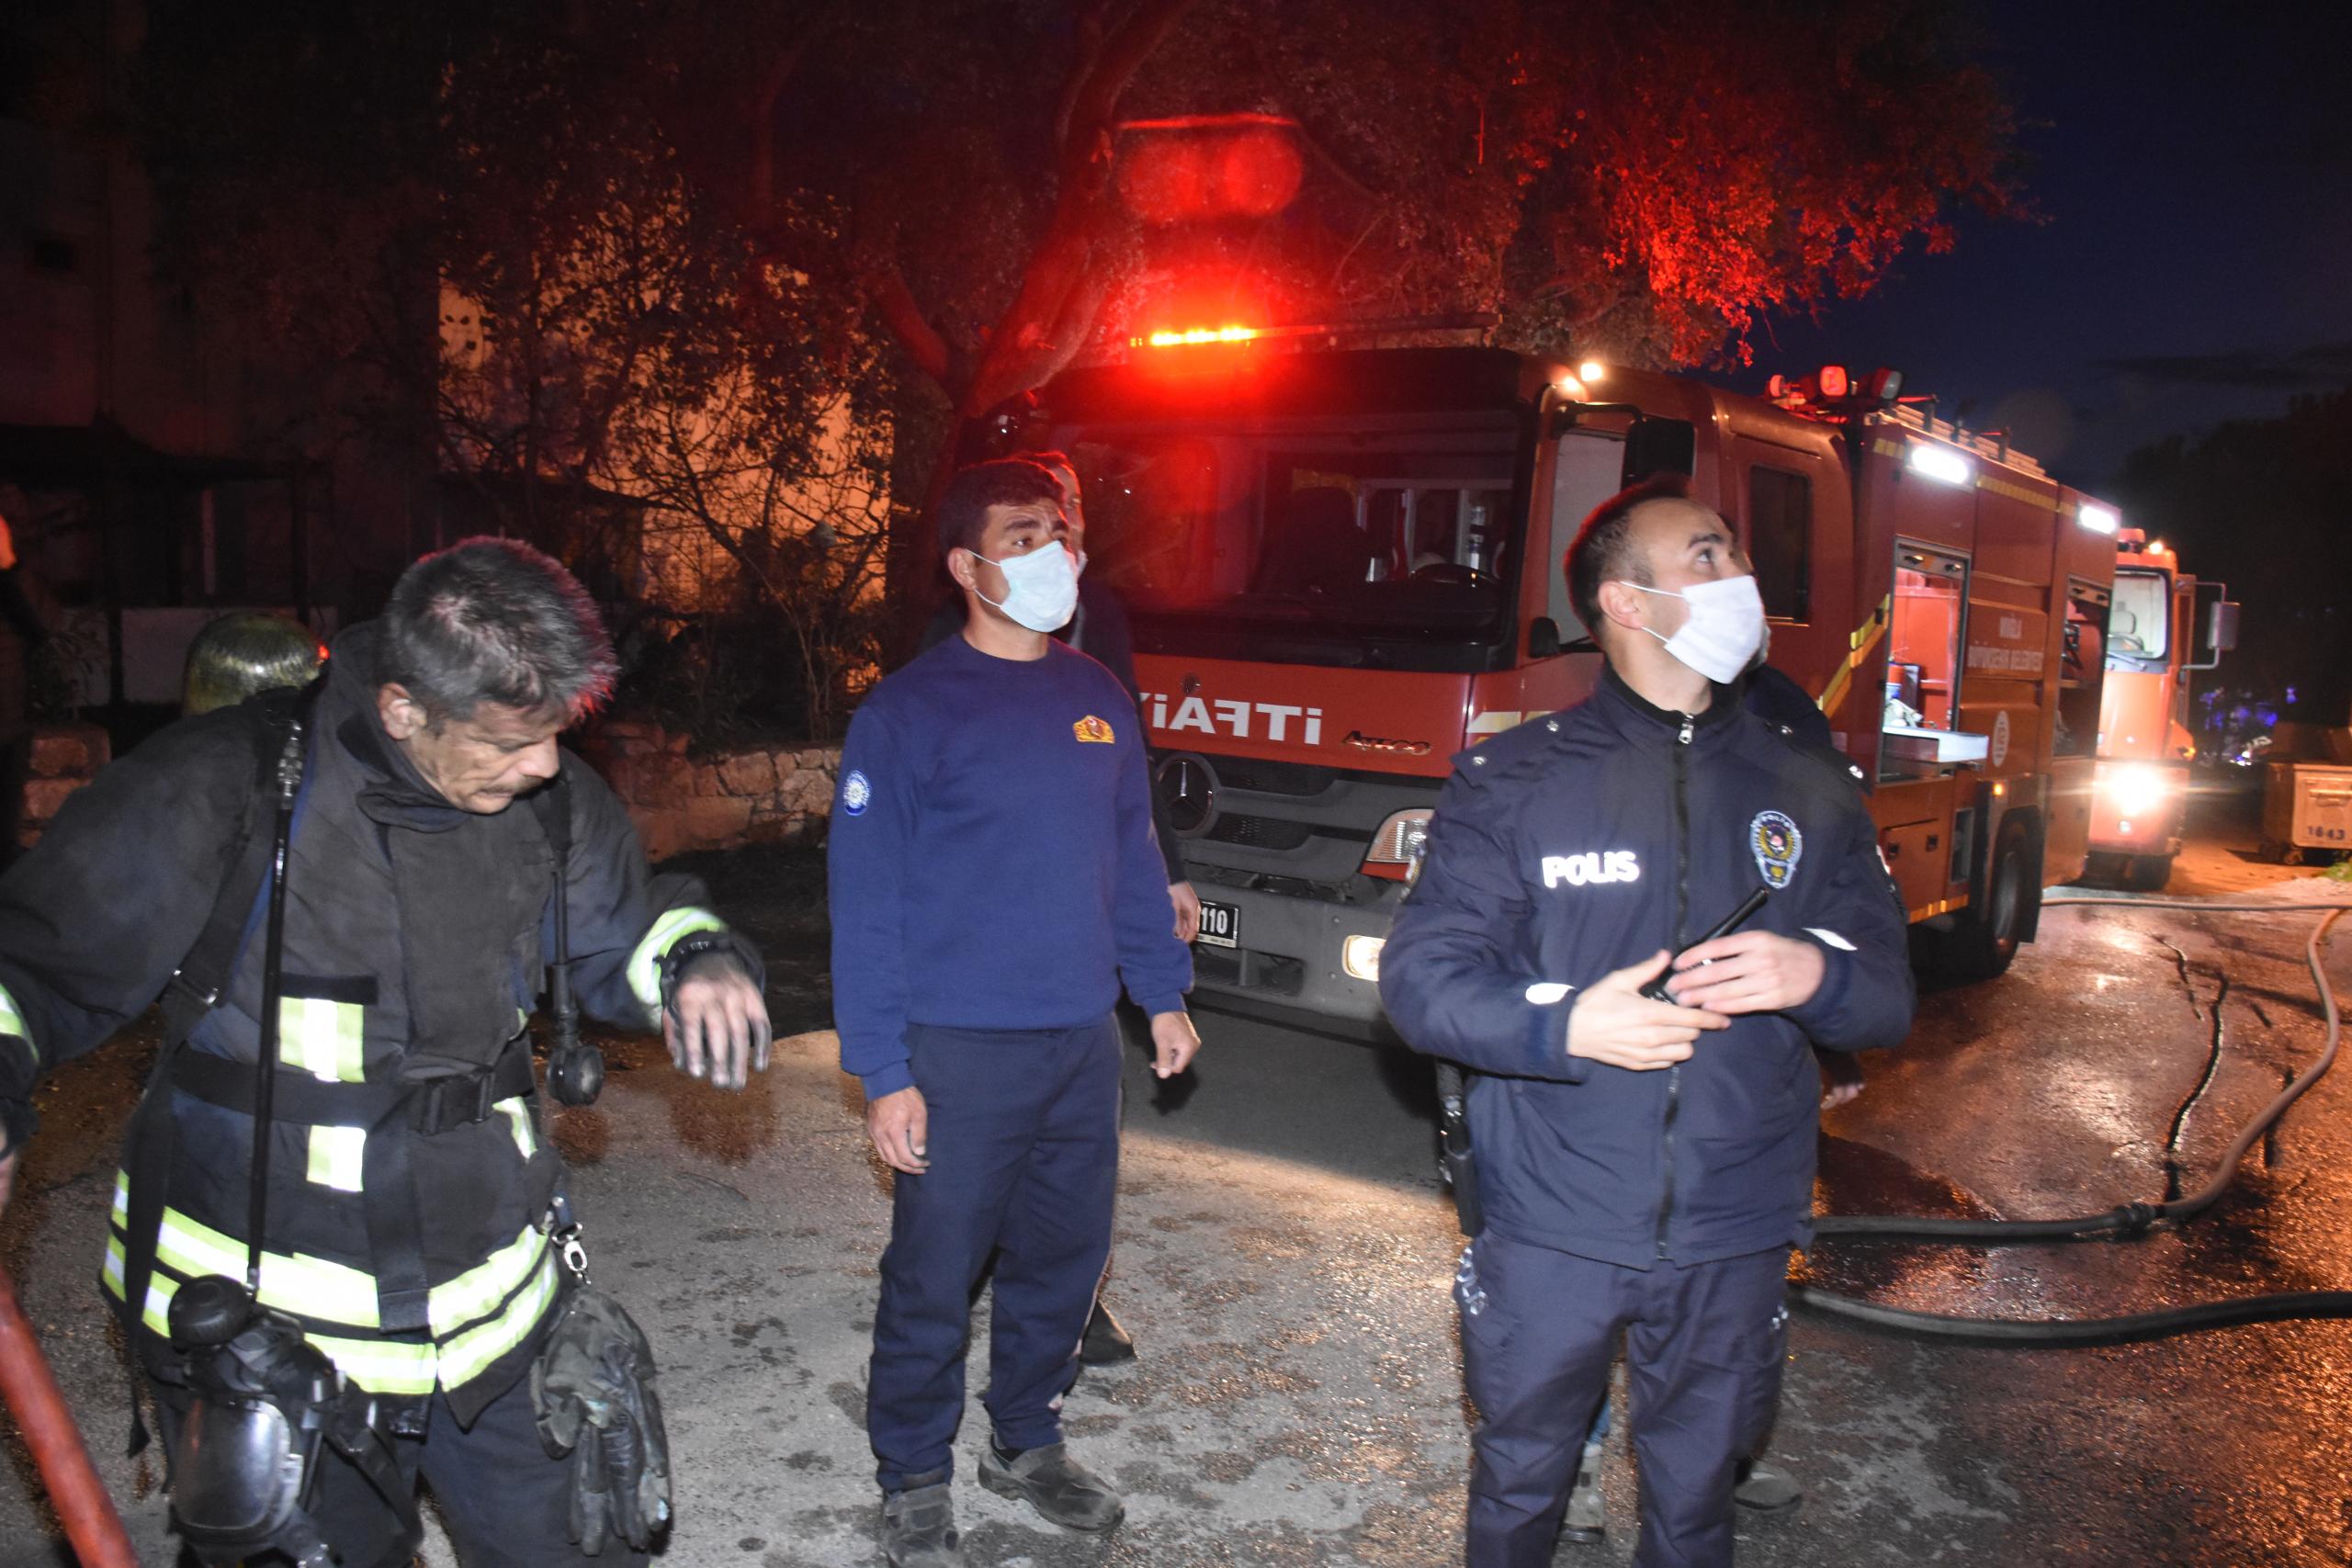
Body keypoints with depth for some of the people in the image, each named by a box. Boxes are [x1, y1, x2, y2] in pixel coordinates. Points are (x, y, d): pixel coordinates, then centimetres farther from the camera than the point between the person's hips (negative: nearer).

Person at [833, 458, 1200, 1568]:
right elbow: (866, 902, -10)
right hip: (960, 1053, -5)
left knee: (1064, 1262, 17)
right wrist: (884, 1072, -13)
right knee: (934, 1281, 6)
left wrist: (1163, 994, 11)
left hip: (1084, 1041, 5)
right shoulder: (909, 711, -9)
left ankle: (1027, 1443, 38)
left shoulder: (1099, 699, 8)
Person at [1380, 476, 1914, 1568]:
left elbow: (1888, 999, 6)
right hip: (1550, 1231, -2)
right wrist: (1567, 1024, -25)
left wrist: (1815, 975, -18)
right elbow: (1420, 976, -9)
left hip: (1733, 1239, 2)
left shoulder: (1812, 791, 4)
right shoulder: (1511, 780, -5)